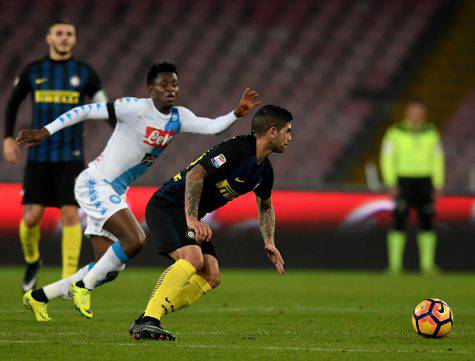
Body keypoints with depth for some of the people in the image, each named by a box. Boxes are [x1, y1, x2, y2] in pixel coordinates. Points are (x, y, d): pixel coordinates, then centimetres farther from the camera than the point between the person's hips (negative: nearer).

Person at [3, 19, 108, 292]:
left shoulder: (85, 73, 2)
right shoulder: (33, 71, 5)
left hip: (71, 157, -1)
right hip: (38, 156, 1)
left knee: (70, 213, -13)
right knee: (31, 217, -6)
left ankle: (69, 278, -6)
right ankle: (32, 261, 25)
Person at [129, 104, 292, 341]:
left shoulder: (264, 170, 9)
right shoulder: (236, 148, -21)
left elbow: (265, 206, 28)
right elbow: (196, 174, -29)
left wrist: (269, 242, 14)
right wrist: (192, 218, -35)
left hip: (190, 215, 10)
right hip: (168, 205, -10)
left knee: (211, 277, -2)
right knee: (192, 257, -30)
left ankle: (145, 322, -4)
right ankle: (148, 320, -36)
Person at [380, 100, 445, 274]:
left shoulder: (431, 132, 5)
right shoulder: (395, 132, -4)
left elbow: (437, 159, 8)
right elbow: (387, 158, -3)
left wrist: (438, 185, 1)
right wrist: (391, 184, -11)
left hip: (425, 181, 3)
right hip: (403, 180, -3)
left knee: (427, 222, 1)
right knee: (399, 221, -11)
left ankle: (427, 264, 8)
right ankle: (395, 265, -8)